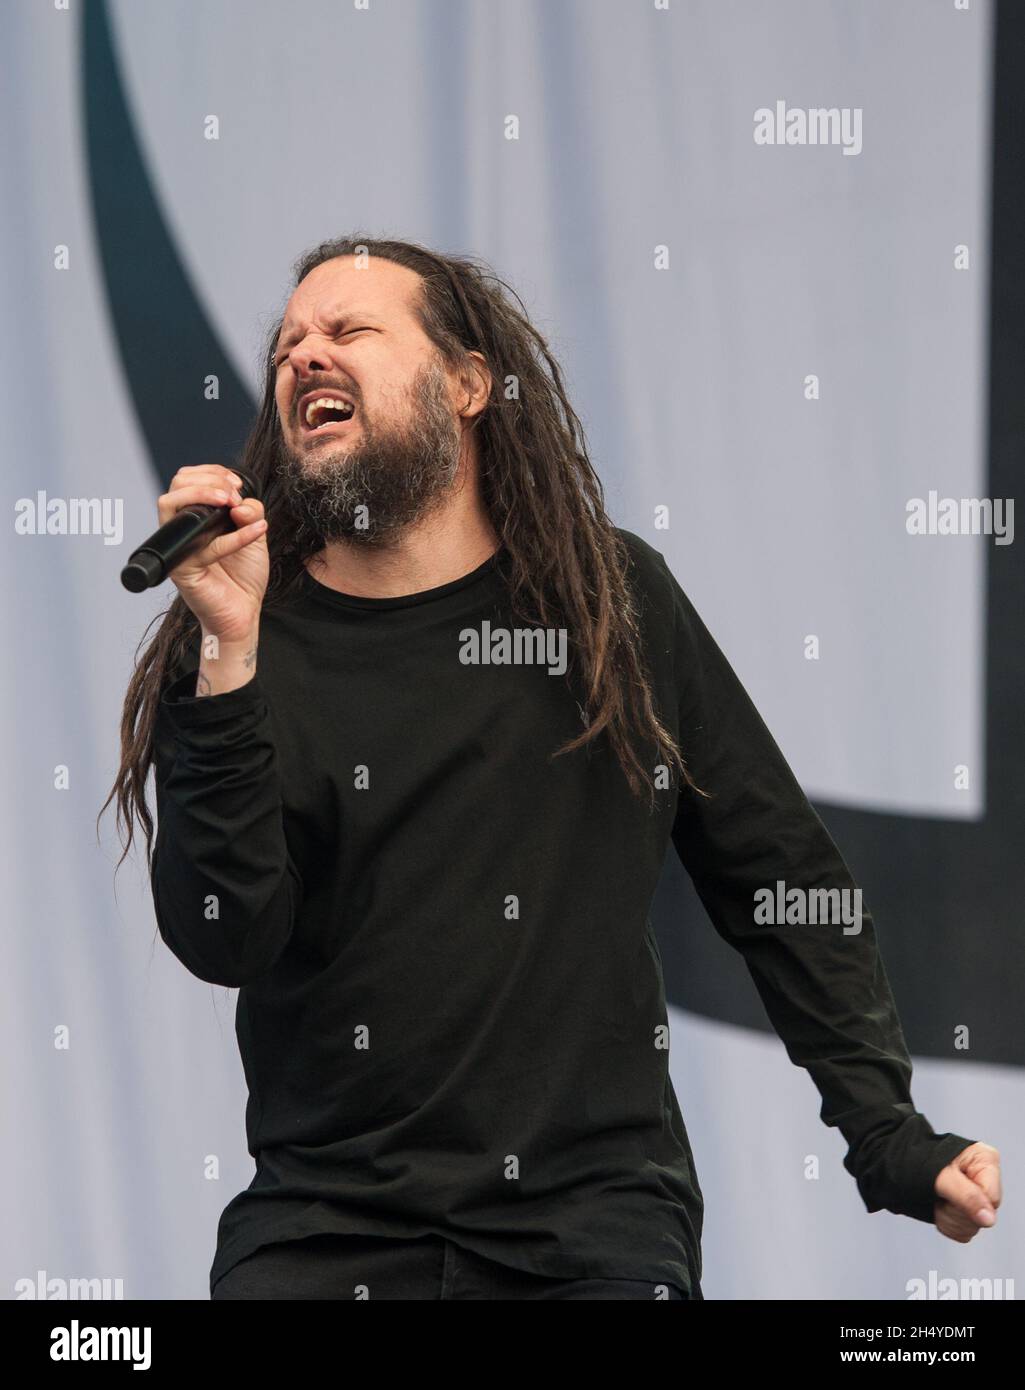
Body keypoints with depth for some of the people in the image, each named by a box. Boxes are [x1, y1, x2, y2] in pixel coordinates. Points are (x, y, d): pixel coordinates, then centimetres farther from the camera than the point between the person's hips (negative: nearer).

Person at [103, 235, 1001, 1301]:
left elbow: (786, 888, 13)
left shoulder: (618, 602, 8)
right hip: (327, 1215, 0)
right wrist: (230, 650, -16)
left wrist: (887, 1136, 6)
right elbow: (223, 940, -9)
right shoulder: (240, 651, 4)